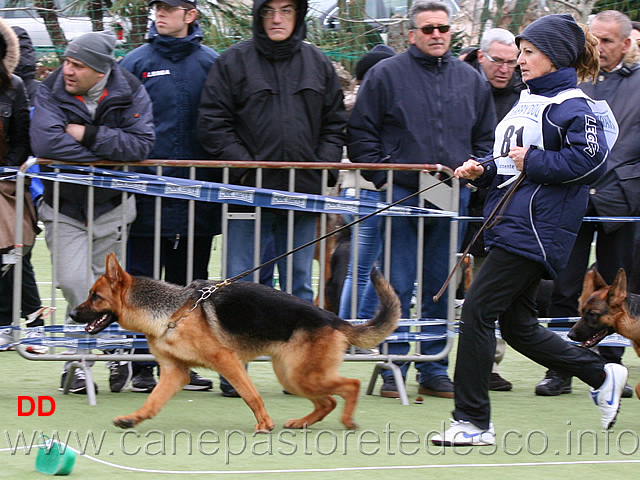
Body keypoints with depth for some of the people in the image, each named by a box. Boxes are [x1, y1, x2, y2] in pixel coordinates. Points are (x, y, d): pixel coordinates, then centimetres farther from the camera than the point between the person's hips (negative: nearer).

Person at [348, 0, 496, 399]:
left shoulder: (471, 80, 13)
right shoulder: (386, 75, 2)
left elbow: (486, 137, 20)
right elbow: (362, 133, 2)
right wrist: (383, 177, -8)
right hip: (400, 195, -3)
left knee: (442, 288, 7)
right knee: (397, 287, -3)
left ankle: (435, 370, 13)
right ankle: (393, 369, 3)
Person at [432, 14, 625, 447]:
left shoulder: (573, 107, -10)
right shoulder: (528, 100, 18)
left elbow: (591, 159, -22)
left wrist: (534, 162, -18)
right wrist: (482, 170, 7)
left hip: (535, 230, -10)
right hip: (510, 224, 10)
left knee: (477, 311, -11)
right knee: (518, 326, 13)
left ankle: (473, 422, -6)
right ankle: (602, 375, 28)